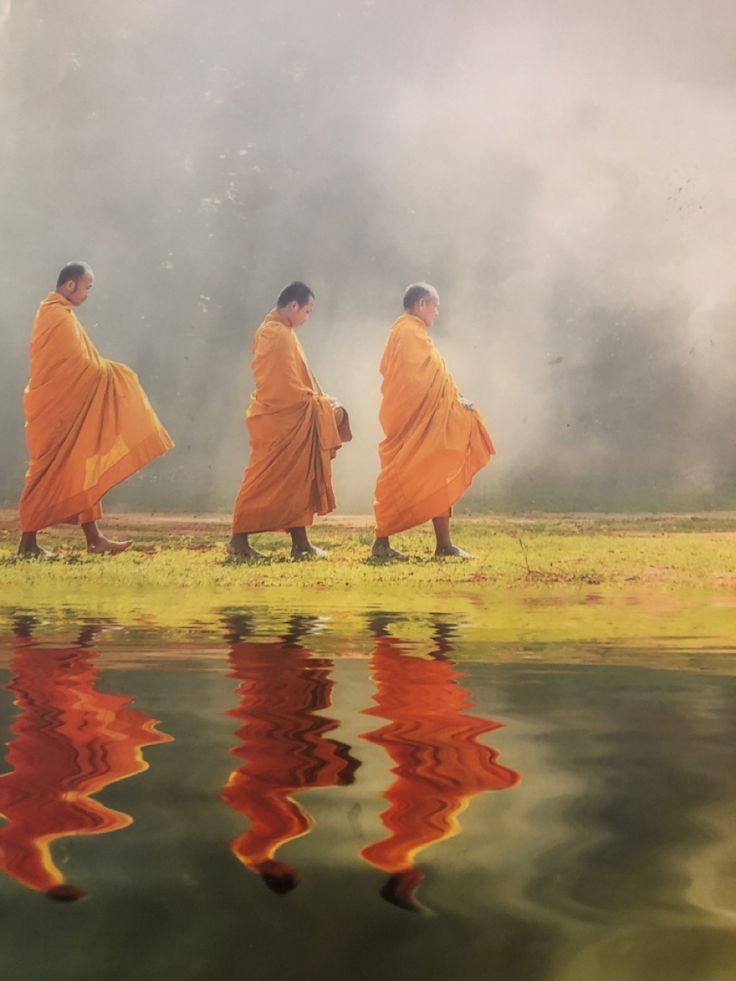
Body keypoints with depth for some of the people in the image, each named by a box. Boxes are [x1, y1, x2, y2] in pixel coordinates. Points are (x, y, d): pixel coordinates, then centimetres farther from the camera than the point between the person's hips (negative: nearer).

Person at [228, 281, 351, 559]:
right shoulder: (277, 334, -16)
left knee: (296, 481, 8)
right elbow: (286, 386, -20)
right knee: (264, 482, -5)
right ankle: (239, 540, 0)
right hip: (279, 421, -10)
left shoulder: (278, 331, 17)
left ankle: (300, 543, 9)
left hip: (286, 419, 10)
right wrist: (319, 403, -9)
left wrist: (317, 400, 10)